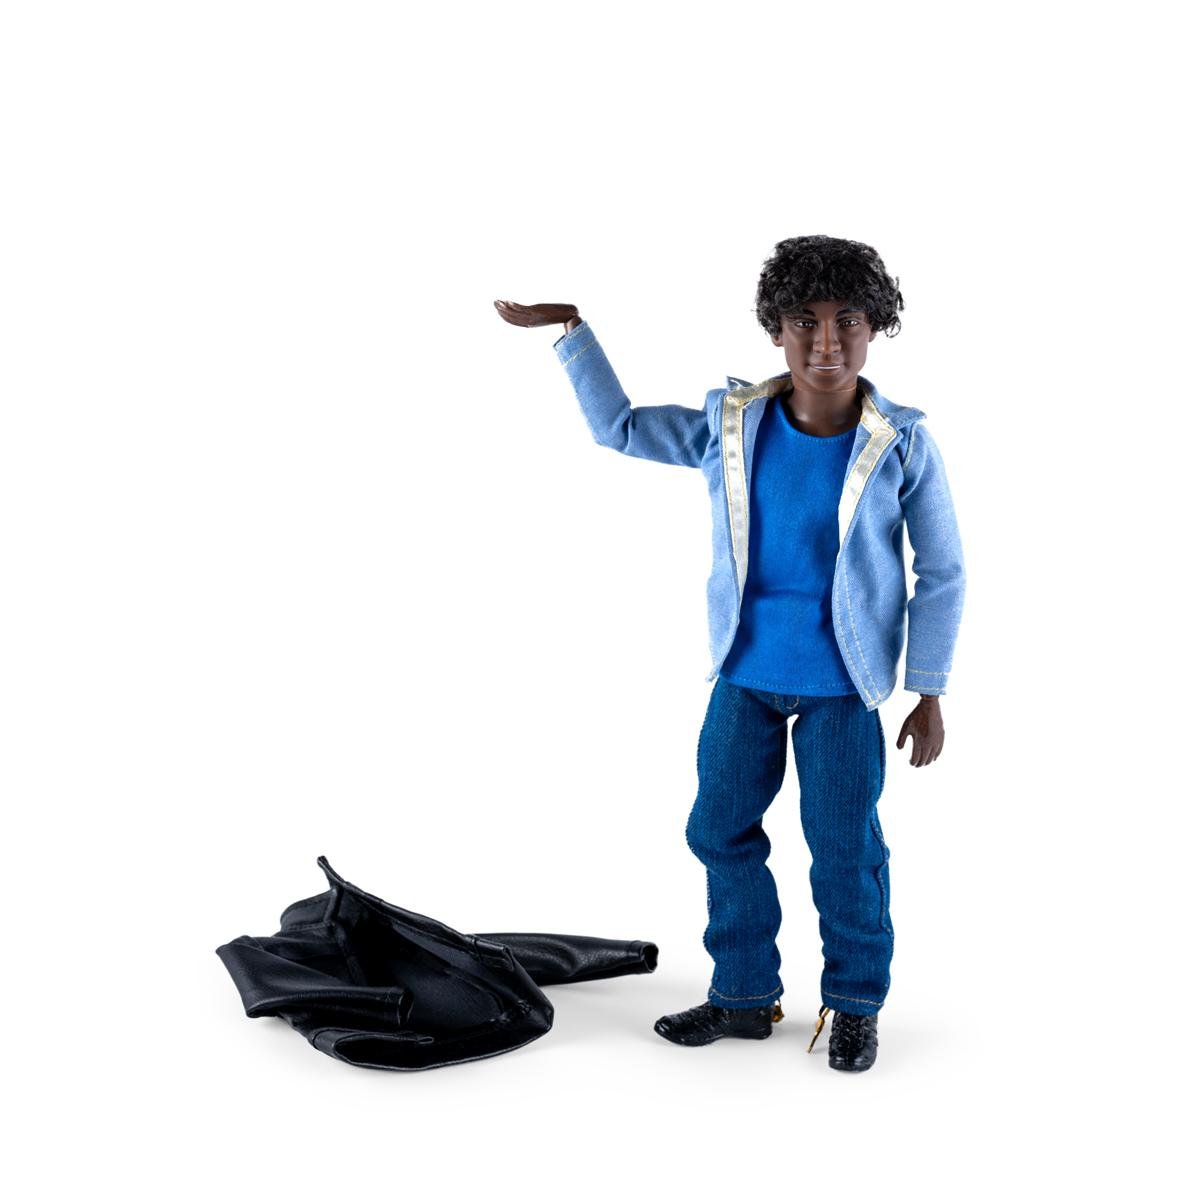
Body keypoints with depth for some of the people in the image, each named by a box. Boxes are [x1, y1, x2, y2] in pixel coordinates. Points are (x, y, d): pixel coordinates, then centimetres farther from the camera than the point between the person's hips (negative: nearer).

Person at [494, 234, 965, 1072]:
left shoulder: (902, 445, -12)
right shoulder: (731, 425, -4)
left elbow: (942, 576, -4)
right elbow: (618, 426, 10)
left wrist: (930, 696, -4)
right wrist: (570, 326, 5)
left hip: (841, 687, -4)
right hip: (744, 676, 4)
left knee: (845, 849, 5)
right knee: (721, 830, 11)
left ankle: (857, 1005, 27)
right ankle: (745, 996, 30)